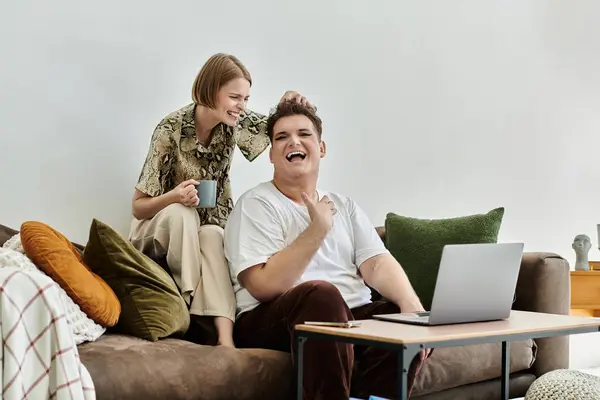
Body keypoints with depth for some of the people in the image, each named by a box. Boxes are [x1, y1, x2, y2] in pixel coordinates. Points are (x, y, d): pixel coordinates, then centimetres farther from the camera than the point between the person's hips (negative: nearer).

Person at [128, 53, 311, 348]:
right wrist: (174, 197, -36)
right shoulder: (171, 130, -21)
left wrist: (290, 106, -18)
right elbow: (138, 206, -15)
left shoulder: (236, 123, -10)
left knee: (213, 237, -32)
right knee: (181, 214, -35)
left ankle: (225, 336, -43)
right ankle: (190, 304, -27)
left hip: (209, 230, 3)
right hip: (163, 228, -3)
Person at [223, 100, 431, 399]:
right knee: (322, 293, -35)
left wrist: (412, 305, -16)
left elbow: (377, 264, 4)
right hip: (274, 320, -5)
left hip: (351, 317, 6)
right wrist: (318, 229, -15)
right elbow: (264, 286, -15)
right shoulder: (256, 205, -3)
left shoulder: (344, 206, 17)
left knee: (412, 318, -20)